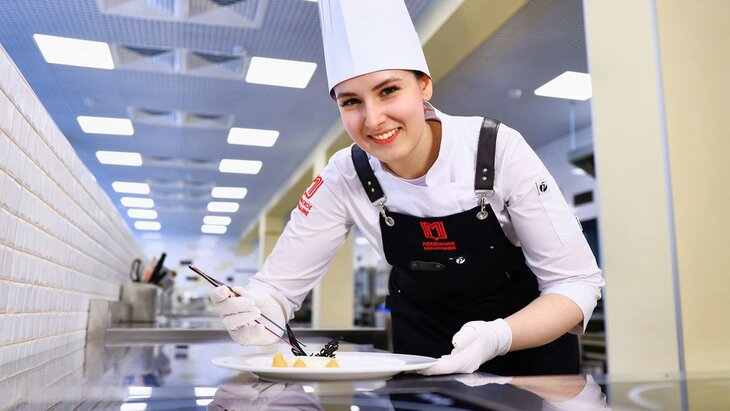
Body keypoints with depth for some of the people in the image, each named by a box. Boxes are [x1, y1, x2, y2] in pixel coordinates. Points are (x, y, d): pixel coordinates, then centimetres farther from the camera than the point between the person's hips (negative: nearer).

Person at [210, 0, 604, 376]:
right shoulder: (345, 177, -19)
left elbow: (576, 281, -19)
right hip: (422, 343, 1)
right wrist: (251, 316, -37)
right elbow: (278, 285, -15)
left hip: (526, 339, -1)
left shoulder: (499, 150, -24)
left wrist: (497, 337, -36)